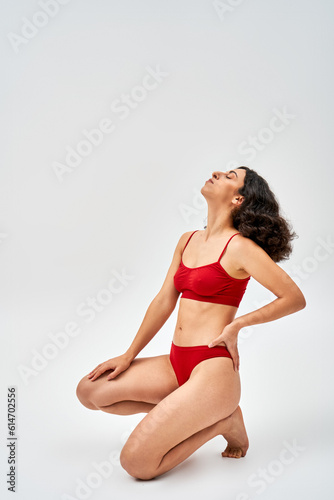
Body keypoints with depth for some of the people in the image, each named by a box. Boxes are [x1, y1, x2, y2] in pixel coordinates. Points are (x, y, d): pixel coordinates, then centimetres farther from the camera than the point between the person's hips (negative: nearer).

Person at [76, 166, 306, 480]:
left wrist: (237, 324, -9)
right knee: (89, 391, 5)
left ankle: (222, 421, 5)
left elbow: (295, 299, -10)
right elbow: (164, 301, 13)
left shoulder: (240, 247, -11)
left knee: (136, 464, -14)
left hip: (213, 367, -8)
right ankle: (181, 412, 12)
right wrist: (129, 356, 11)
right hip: (176, 363, 8)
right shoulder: (188, 241, 10)